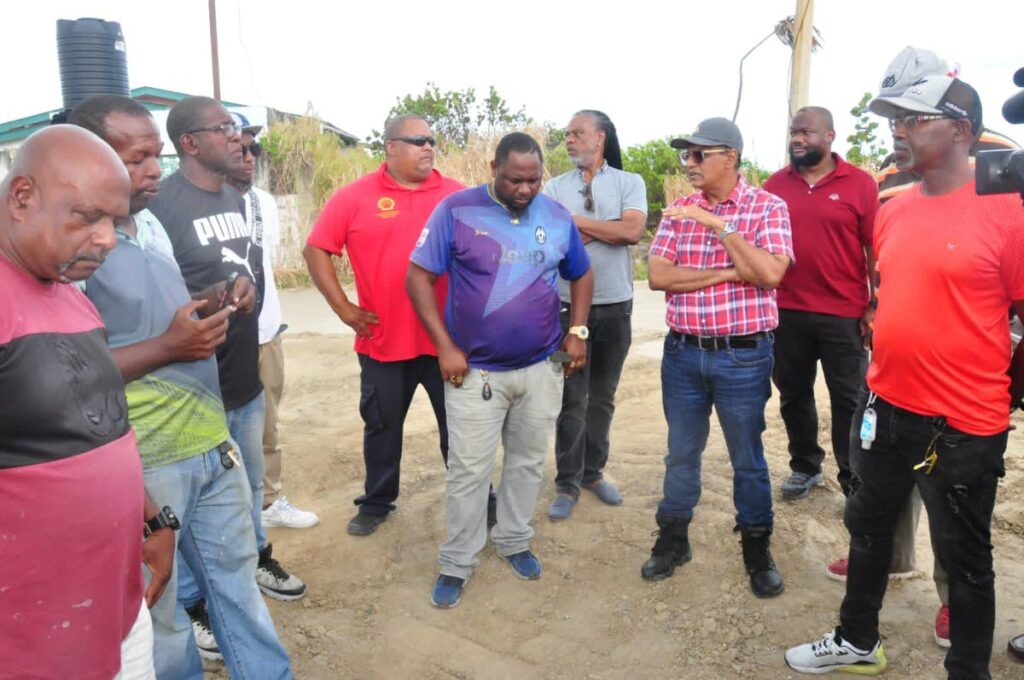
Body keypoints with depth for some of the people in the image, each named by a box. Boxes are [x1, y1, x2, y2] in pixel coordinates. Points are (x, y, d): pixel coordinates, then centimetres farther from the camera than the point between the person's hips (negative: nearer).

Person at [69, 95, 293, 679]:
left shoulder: (151, 223, 9)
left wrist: (210, 305, 5)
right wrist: (168, 347, -23)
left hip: (212, 440, 8)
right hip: (144, 463, -8)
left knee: (237, 572, 20)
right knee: (158, 606, 13)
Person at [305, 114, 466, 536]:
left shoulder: (456, 195, 2)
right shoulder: (356, 196, -2)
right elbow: (316, 249, 0)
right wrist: (343, 307, -5)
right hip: (383, 340, 0)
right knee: (382, 426, 16)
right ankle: (376, 502, 35)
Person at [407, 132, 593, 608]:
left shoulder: (557, 216, 2)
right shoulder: (456, 211, -10)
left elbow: (581, 275, 16)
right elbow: (418, 277, -8)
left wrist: (578, 331, 3)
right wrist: (445, 347, -13)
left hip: (542, 367, 4)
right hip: (475, 370, -3)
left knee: (529, 461, 16)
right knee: (468, 470, 4)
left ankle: (513, 540, 36)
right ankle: (457, 563, 21)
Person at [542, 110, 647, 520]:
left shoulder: (629, 183, 1)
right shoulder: (555, 188, 2)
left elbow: (633, 231, -15)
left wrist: (577, 220, -11)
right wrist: (608, 229, -13)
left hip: (615, 307, 1)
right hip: (569, 306, -1)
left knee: (603, 396, 14)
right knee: (571, 398, 5)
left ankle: (593, 472, 30)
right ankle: (567, 483, 17)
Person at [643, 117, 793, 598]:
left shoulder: (768, 208, -5)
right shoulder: (678, 211, 4)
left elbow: (770, 273, -19)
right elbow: (657, 275, -7)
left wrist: (720, 224, -19)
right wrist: (727, 272, -15)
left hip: (744, 356, -3)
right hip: (683, 352, 3)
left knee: (747, 460, 11)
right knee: (681, 453, 16)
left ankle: (757, 552, 30)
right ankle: (672, 539, 33)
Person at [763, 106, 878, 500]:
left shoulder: (860, 184, -3)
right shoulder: (776, 184, 5)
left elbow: (875, 250, -3)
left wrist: (875, 306, -5)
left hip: (844, 314, -3)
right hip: (786, 312, 3)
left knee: (849, 400, 7)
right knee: (793, 395, 14)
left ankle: (854, 480, 21)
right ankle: (804, 467, 31)